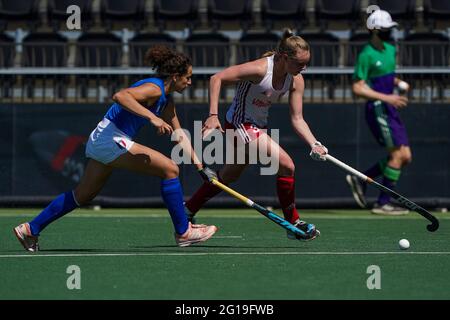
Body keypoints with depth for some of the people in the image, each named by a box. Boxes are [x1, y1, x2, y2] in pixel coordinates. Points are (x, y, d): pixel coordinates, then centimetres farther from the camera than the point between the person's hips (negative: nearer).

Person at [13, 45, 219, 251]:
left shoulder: (166, 100, 15)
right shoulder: (154, 89, -16)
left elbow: (180, 136, 21)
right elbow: (120, 96, -33)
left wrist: (200, 167, 18)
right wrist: (152, 117, -36)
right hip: (112, 138, -10)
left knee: (83, 195, 18)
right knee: (170, 170, -11)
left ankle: (30, 229, 24)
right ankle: (183, 232, -4)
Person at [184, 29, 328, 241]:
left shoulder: (296, 81, -7)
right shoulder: (260, 69, -27)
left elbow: (297, 119, -6)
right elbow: (217, 79, -24)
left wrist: (314, 144, -21)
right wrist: (213, 115, -31)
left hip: (258, 126, 9)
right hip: (240, 125, -9)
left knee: (229, 176, 24)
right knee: (286, 165, -19)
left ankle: (187, 210, 40)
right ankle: (293, 223, -6)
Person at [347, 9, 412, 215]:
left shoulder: (390, 50, 13)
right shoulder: (366, 55, -13)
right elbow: (358, 88, -17)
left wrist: (399, 83, 5)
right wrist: (387, 98, -23)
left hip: (390, 110, 9)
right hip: (378, 110, -9)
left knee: (405, 157, 5)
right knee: (398, 154, -11)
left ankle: (360, 179, 17)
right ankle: (383, 204, -3)